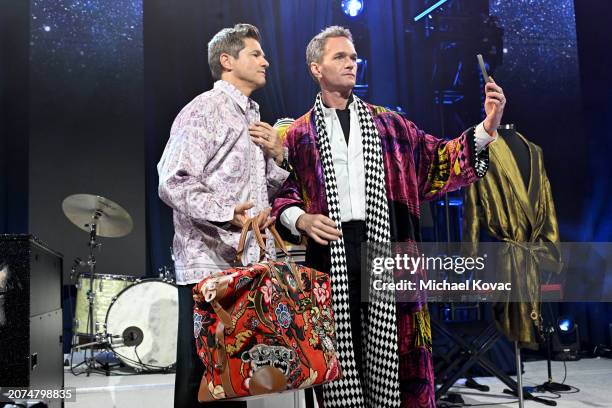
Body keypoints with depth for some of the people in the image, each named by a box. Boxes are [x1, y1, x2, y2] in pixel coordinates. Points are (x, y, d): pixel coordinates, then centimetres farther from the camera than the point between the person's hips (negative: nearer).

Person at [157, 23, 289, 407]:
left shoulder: (255, 120, 21)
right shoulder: (204, 111, -5)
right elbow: (174, 183, -15)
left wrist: (277, 155, 7)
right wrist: (227, 215, -27)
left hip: (250, 264, 8)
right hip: (209, 264, -8)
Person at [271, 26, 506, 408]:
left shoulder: (389, 124, 16)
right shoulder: (298, 136, 11)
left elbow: (436, 161, 8)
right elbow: (282, 191, 4)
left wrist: (486, 128, -4)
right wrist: (300, 219, -16)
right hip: (330, 253, -1)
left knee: (398, 354, 1)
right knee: (338, 354, 3)